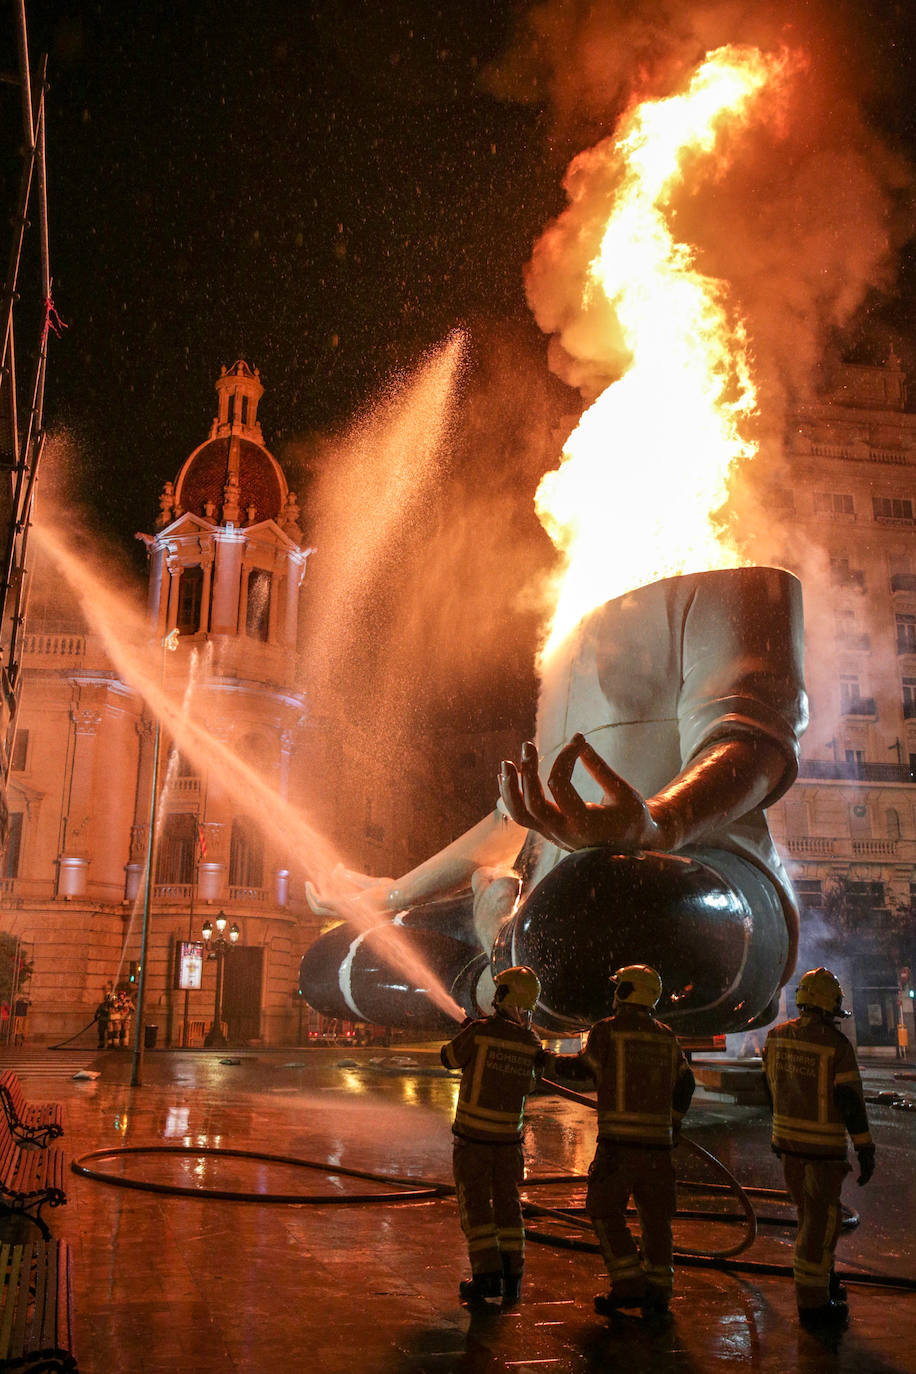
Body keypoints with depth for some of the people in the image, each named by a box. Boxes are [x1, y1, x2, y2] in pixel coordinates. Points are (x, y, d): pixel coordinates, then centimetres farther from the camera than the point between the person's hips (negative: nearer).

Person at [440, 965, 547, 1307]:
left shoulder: (480, 1031, -15)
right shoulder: (532, 1044, -2)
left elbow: (449, 1058, 2)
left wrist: (464, 1032, 19)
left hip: (472, 1138, -3)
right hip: (509, 1139, 4)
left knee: (476, 1208, 6)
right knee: (508, 1207, 14)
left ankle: (487, 1275, 0)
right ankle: (512, 1280, 15)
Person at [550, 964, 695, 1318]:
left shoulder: (607, 1030, -4)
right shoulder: (666, 1037, 11)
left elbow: (584, 1067, 6)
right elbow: (684, 1083, 17)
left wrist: (552, 1061, 23)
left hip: (619, 1138, -5)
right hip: (658, 1141, 5)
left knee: (604, 1209, 7)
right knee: (655, 1216, 13)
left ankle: (628, 1285, 1)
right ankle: (658, 1292, 15)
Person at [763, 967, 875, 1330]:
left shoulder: (777, 1037, 1)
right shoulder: (837, 1045, -17)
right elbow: (851, 1100, -16)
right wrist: (865, 1150, -9)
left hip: (788, 1138, 6)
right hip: (824, 1144, -6)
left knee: (811, 1213, 21)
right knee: (821, 1220, 2)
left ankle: (819, 1280, 33)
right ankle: (813, 1302, 8)